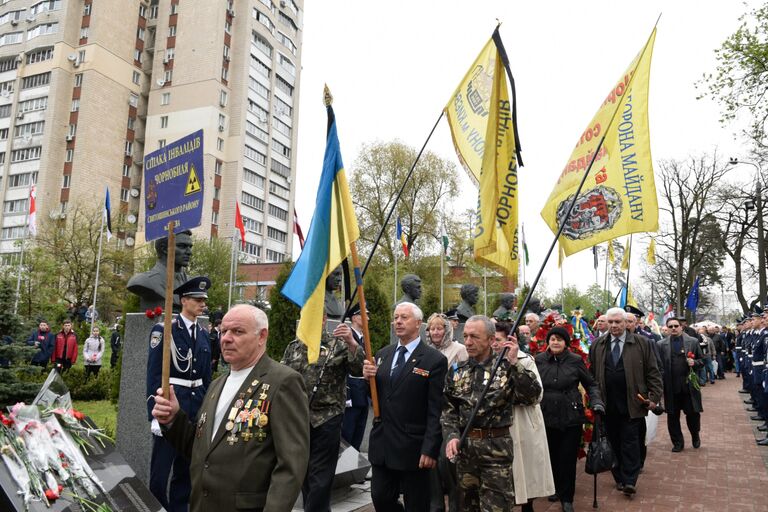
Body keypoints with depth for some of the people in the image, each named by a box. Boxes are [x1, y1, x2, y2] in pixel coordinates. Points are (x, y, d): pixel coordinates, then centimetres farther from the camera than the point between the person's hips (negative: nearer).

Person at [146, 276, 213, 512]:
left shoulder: (203, 334, 9)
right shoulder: (164, 330, -10)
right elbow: (153, 374, -11)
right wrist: (154, 415, -14)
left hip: (197, 405, 6)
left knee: (186, 470, 15)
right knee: (161, 474, 1)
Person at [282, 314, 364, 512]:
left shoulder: (338, 345, -4)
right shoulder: (293, 347, 8)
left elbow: (359, 370, -14)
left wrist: (352, 343, -29)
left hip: (326, 420, -4)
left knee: (320, 479, 1)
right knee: (304, 474, 17)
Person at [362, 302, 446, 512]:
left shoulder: (434, 360, -10)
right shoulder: (383, 354, 8)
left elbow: (435, 411, -12)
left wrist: (430, 449, -15)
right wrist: (368, 378, -7)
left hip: (413, 447, -5)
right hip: (382, 443, 5)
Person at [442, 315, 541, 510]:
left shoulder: (506, 368, -3)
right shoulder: (457, 371, 6)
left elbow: (532, 396, -16)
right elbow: (448, 409, 9)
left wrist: (514, 363, -21)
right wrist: (452, 435, -7)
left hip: (497, 447, -3)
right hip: (464, 447, 4)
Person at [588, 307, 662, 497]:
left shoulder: (641, 343, 1)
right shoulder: (597, 345, 7)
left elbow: (652, 372, 2)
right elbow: (591, 374, 9)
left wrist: (654, 396, -4)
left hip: (632, 403, -2)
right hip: (607, 405, 3)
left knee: (630, 442, -1)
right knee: (613, 442, 9)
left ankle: (629, 481, 5)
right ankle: (619, 478, 20)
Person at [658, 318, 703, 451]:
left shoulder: (693, 342, 4)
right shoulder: (661, 344, 3)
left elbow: (702, 361, 8)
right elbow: (659, 366, 1)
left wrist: (694, 363, -13)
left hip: (689, 385, 0)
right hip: (671, 387, 0)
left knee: (693, 413, 7)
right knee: (672, 416, 7)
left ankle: (695, 436, 36)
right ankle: (677, 442, 23)